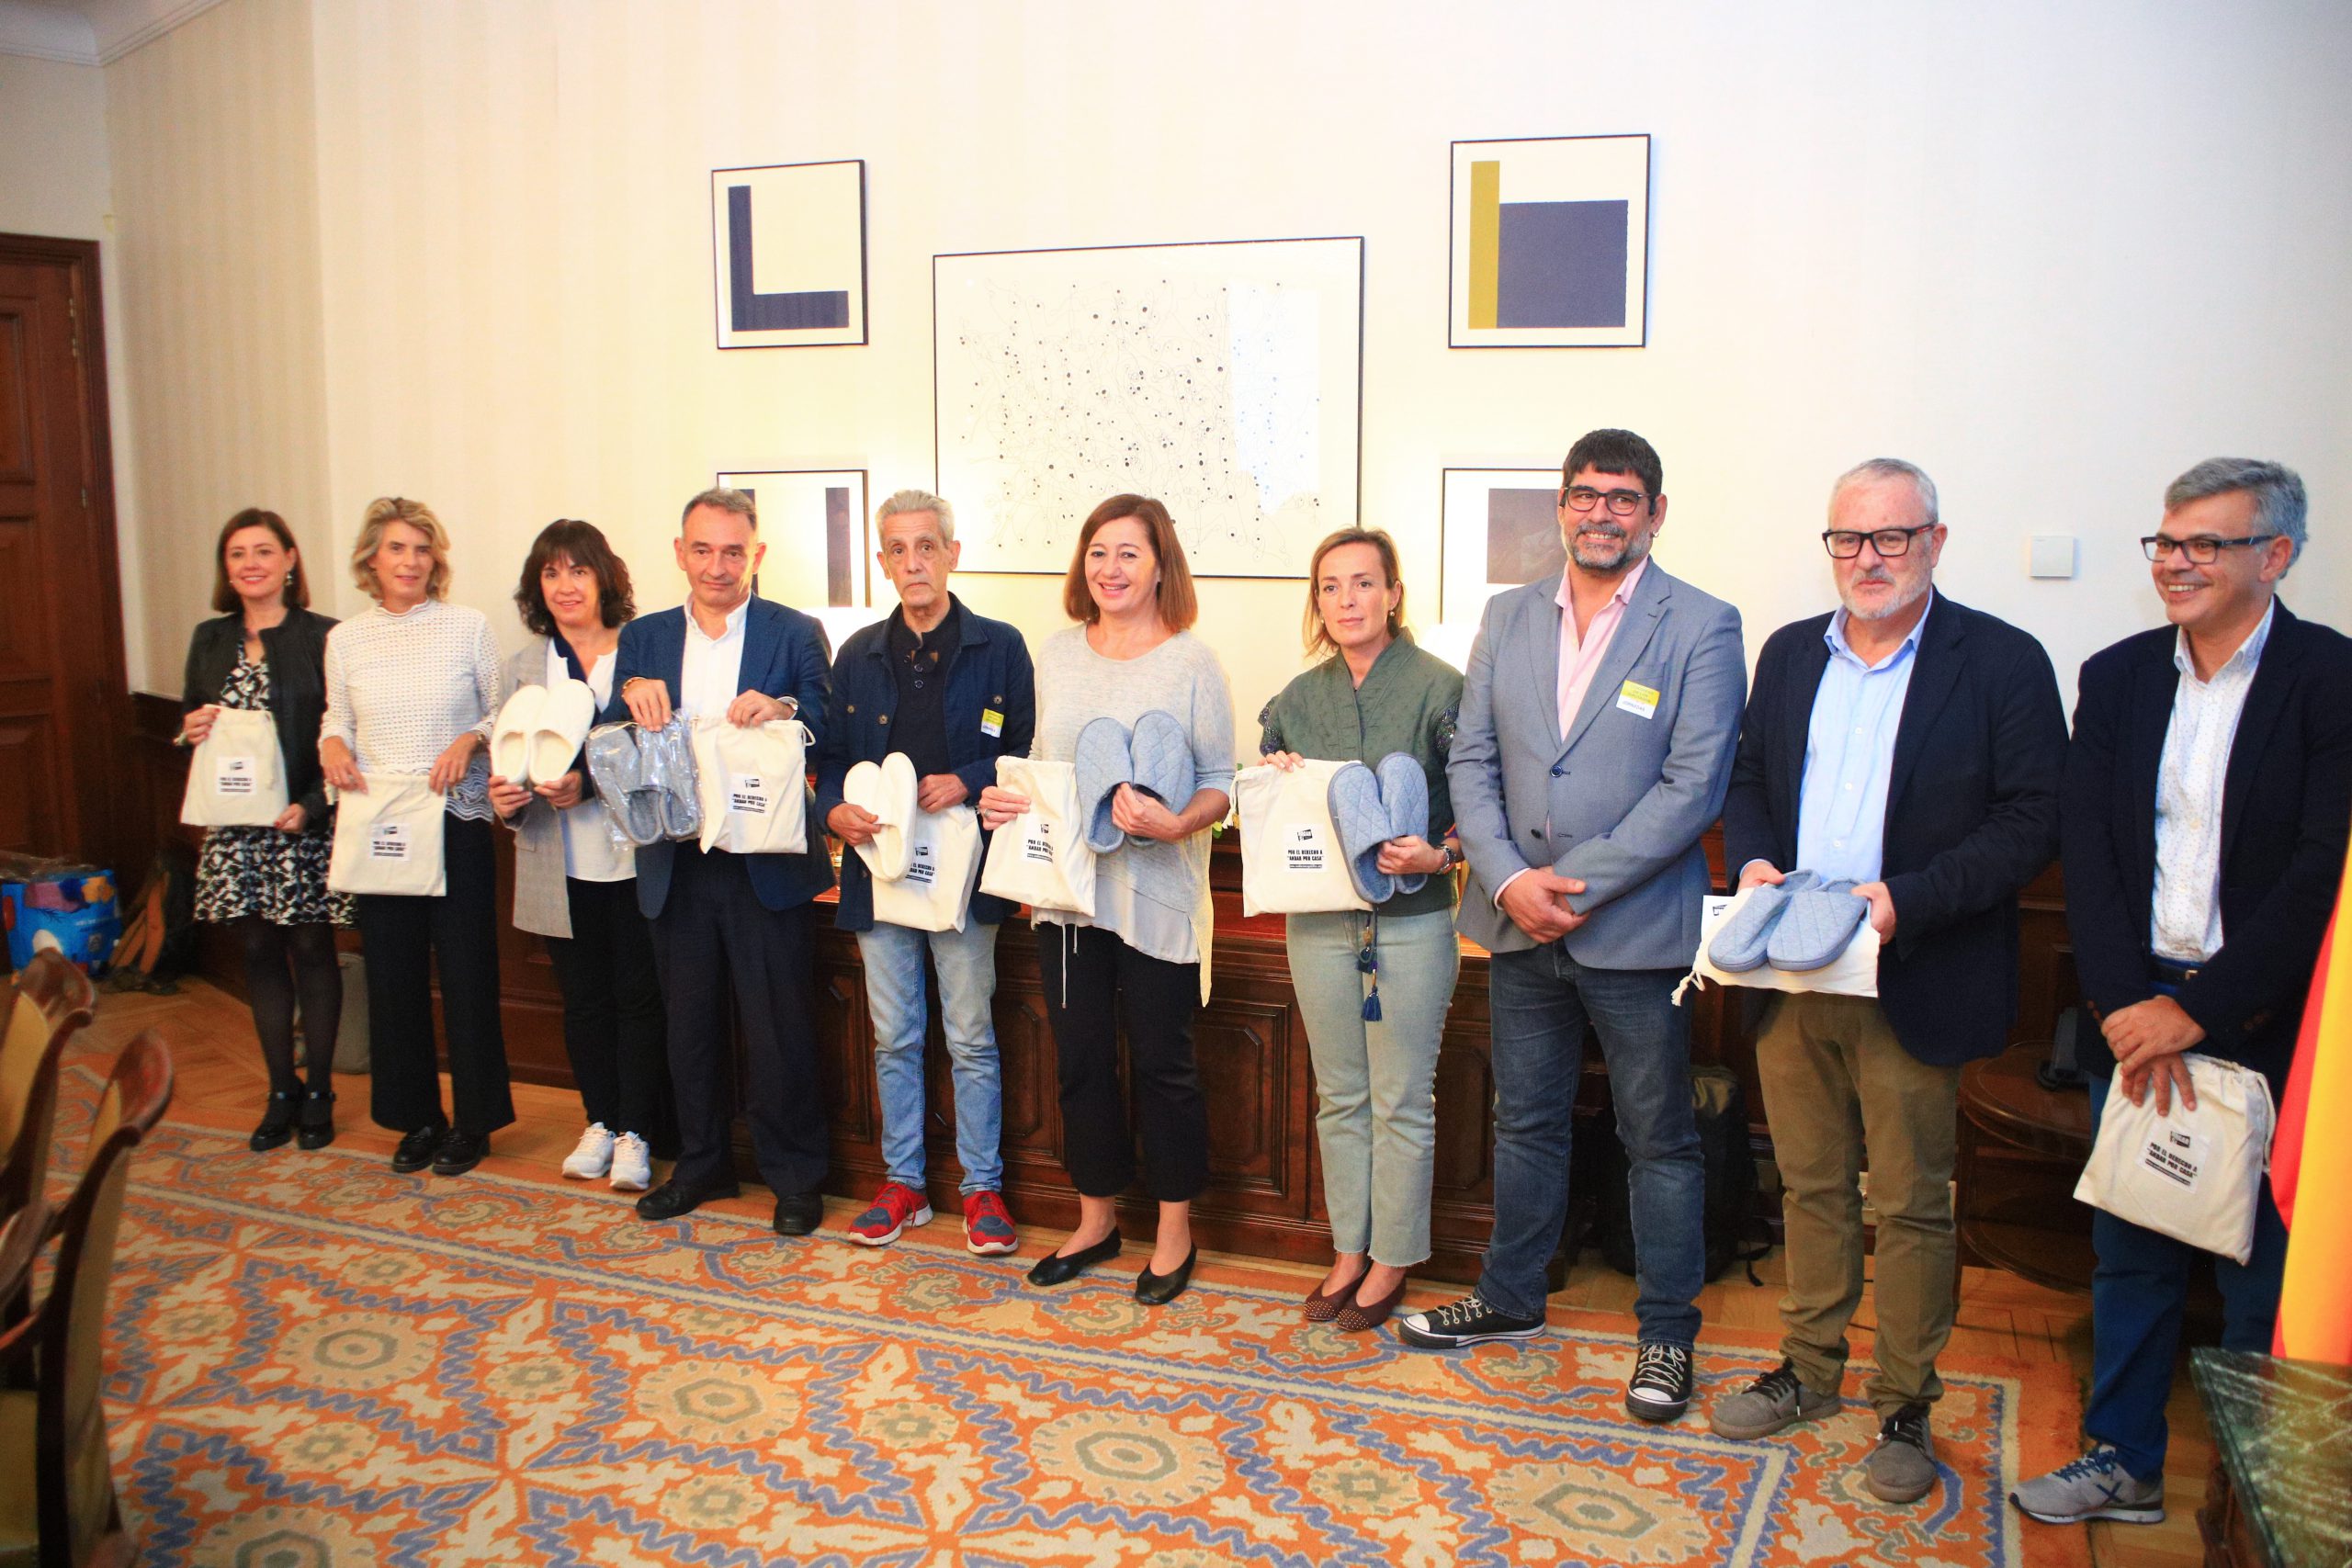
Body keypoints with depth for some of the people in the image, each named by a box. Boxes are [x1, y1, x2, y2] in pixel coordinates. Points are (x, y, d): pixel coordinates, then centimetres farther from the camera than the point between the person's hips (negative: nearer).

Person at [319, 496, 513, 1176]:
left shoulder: (468, 626, -1)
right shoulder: (346, 639, 7)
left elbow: (503, 712, 4)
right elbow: (337, 719, 16)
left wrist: (470, 740, -16)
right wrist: (332, 746, -6)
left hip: (457, 820, -3)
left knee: (466, 970, 2)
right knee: (393, 974, 9)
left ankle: (473, 1120, 17)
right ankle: (416, 1117, 24)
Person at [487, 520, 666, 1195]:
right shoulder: (523, 667, 9)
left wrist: (589, 784, -21)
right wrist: (504, 796, -10)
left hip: (634, 857, -4)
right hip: (561, 868, 4)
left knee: (638, 998, 4)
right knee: (583, 999, 13)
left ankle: (634, 1133, 14)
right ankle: (599, 1122, 27)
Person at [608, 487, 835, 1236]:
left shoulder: (796, 633, -1)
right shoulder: (643, 637, 10)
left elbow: (834, 731, -10)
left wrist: (782, 709, -29)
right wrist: (631, 696, -16)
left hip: (766, 866, -4)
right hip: (676, 866, 4)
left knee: (779, 1028, 2)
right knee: (690, 1026, 15)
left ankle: (794, 1175, 17)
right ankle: (701, 1163, 32)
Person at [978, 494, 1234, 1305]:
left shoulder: (1192, 661, -7)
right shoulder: (1057, 654, 8)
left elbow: (1221, 781, -8)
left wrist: (1177, 824, -26)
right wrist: (1003, 799, -3)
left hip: (1156, 895, -5)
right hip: (1067, 890, 5)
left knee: (1162, 1066, 6)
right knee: (1080, 1062, 14)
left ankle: (1175, 1232, 24)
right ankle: (1096, 1220, 32)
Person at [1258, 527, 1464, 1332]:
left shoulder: (1440, 688, -8)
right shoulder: (1298, 699, 7)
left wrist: (1438, 856, -23)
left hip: (1411, 920, -4)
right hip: (1319, 921, 4)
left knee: (1401, 1103, 5)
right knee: (1340, 1097, 14)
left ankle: (1392, 1260, 21)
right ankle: (1349, 1250, 28)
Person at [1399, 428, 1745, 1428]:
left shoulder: (1701, 627, -6)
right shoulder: (1508, 618, 8)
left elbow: (1693, 786, -12)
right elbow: (1472, 762, 5)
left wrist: (1579, 883, -16)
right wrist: (1510, 880, -9)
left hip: (1636, 928, -4)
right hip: (1521, 928, 4)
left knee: (1660, 1139, 8)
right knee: (1525, 1123, 18)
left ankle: (1667, 1332, 24)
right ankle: (1511, 1299, 34)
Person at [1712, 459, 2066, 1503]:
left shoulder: (2002, 663, -6)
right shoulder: (1790, 654, 10)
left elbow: (2032, 821, -11)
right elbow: (1746, 780, 16)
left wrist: (1906, 900, -21)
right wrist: (1750, 860, -4)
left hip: (1914, 983, -4)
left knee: (1911, 1205, 7)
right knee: (1810, 1186, 16)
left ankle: (1905, 1405, 23)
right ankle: (1808, 1370, 32)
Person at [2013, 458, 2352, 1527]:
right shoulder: (2116, 677, 6)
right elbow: (2085, 847, 0)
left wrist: (2200, 1009, -16)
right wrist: (2124, 1004, -11)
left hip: (2265, 1027, -4)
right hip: (2135, 1012, 4)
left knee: (2266, 1270, 8)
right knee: (2129, 1253, 14)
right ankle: (2124, 1465, 29)